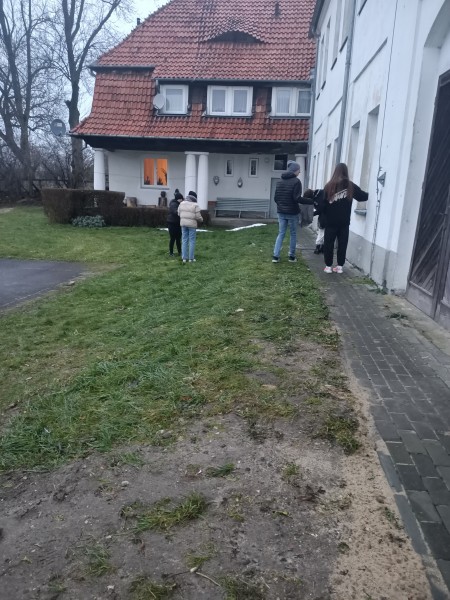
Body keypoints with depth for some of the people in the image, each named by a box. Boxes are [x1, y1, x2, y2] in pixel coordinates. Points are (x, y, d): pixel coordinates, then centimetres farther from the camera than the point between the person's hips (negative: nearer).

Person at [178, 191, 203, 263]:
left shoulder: (181, 203, 4)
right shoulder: (195, 205, -10)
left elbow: (179, 213, 8)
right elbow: (198, 216, -11)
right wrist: (201, 220, 9)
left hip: (183, 224, 4)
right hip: (192, 224, -4)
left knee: (184, 240, 8)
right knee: (192, 241, 3)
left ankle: (184, 258, 7)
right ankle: (191, 258, 6)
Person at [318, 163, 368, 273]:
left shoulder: (329, 186, -6)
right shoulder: (351, 186, -2)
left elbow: (322, 204, -8)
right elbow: (363, 196, 6)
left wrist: (321, 212, 8)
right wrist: (369, 194, 27)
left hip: (331, 221, -1)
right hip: (344, 222, 2)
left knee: (328, 243, 8)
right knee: (342, 243, 10)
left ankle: (328, 266, 10)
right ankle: (340, 266, 13)